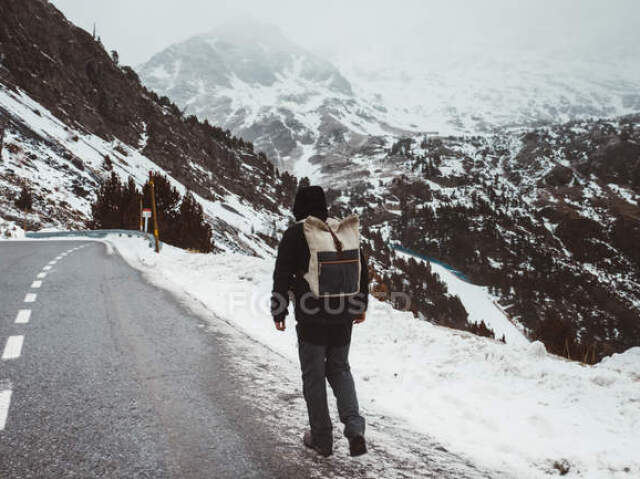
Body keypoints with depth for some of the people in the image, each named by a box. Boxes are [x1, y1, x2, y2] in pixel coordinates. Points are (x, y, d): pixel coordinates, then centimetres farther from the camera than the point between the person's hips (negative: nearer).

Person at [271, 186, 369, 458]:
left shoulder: (294, 234, -6)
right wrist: (360, 305, 20)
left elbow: (282, 276, -8)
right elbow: (362, 269, 11)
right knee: (339, 369, 18)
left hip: (311, 318, -4)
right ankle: (354, 427, 1)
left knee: (314, 376, 10)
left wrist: (279, 312, 1)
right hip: (343, 316, 4)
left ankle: (321, 438, 17)